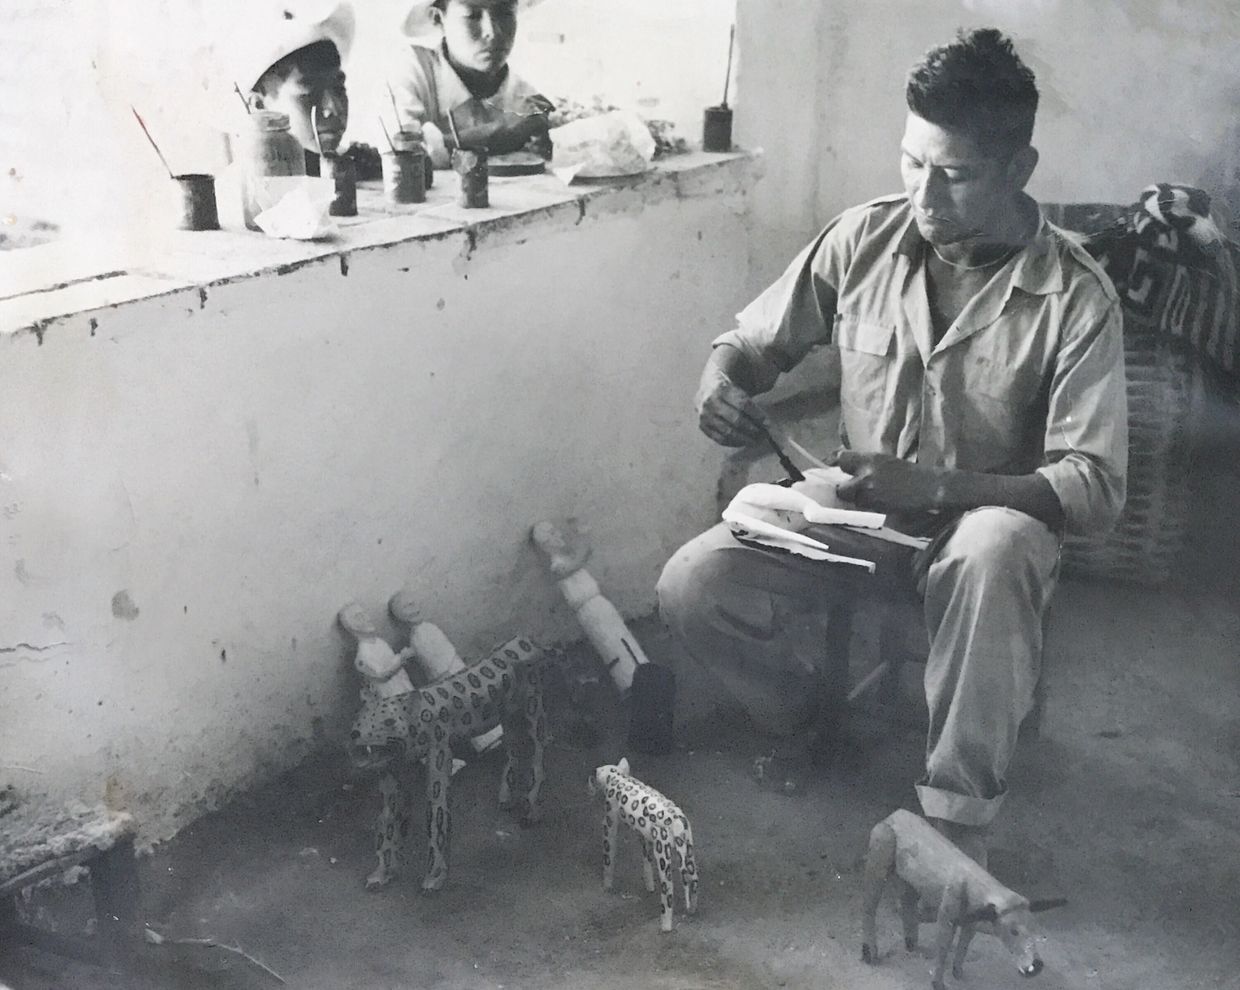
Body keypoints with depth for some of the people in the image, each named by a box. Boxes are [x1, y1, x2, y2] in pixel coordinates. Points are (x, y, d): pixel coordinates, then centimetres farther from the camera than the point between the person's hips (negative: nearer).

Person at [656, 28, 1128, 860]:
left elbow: (1094, 488, -19)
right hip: (852, 510, 3)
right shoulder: (862, 240, -7)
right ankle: (809, 724, 11)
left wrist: (935, 487, -32)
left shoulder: (1076, 298, -16)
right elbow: (749, 342, 4)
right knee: (691, 587, -20)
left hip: (983, 524, -3)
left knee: (993, 551, -40)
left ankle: (955, 819, -22)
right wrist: (721, 380, -21)